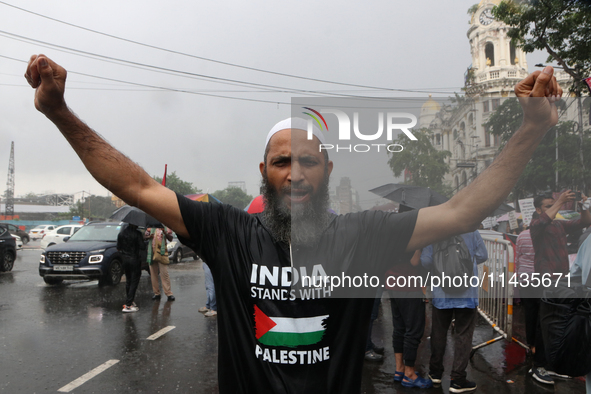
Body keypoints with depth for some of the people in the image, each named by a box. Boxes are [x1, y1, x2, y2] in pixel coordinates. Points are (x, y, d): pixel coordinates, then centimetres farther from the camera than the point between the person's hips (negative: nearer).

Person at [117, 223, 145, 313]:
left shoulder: (121, 234, 3)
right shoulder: (137, 234, -15)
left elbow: (118, 248, 8)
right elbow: (142, 247, -16)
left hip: (125, 259, 6)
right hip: (134, 259, -6)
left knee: (128, 281, 19)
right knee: (134, 282, -1)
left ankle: (130, 301, 28)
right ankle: (128, 305, -5)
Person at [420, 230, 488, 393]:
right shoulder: (471, 230, -8)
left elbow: (425, 260, -10)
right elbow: (482, 256, 0)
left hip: (441, 292, 2)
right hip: (467, 292, -1)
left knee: (439, 332, 16)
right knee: (463, 334, 5)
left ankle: (435, 373, 29)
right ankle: (458, 380, 8)